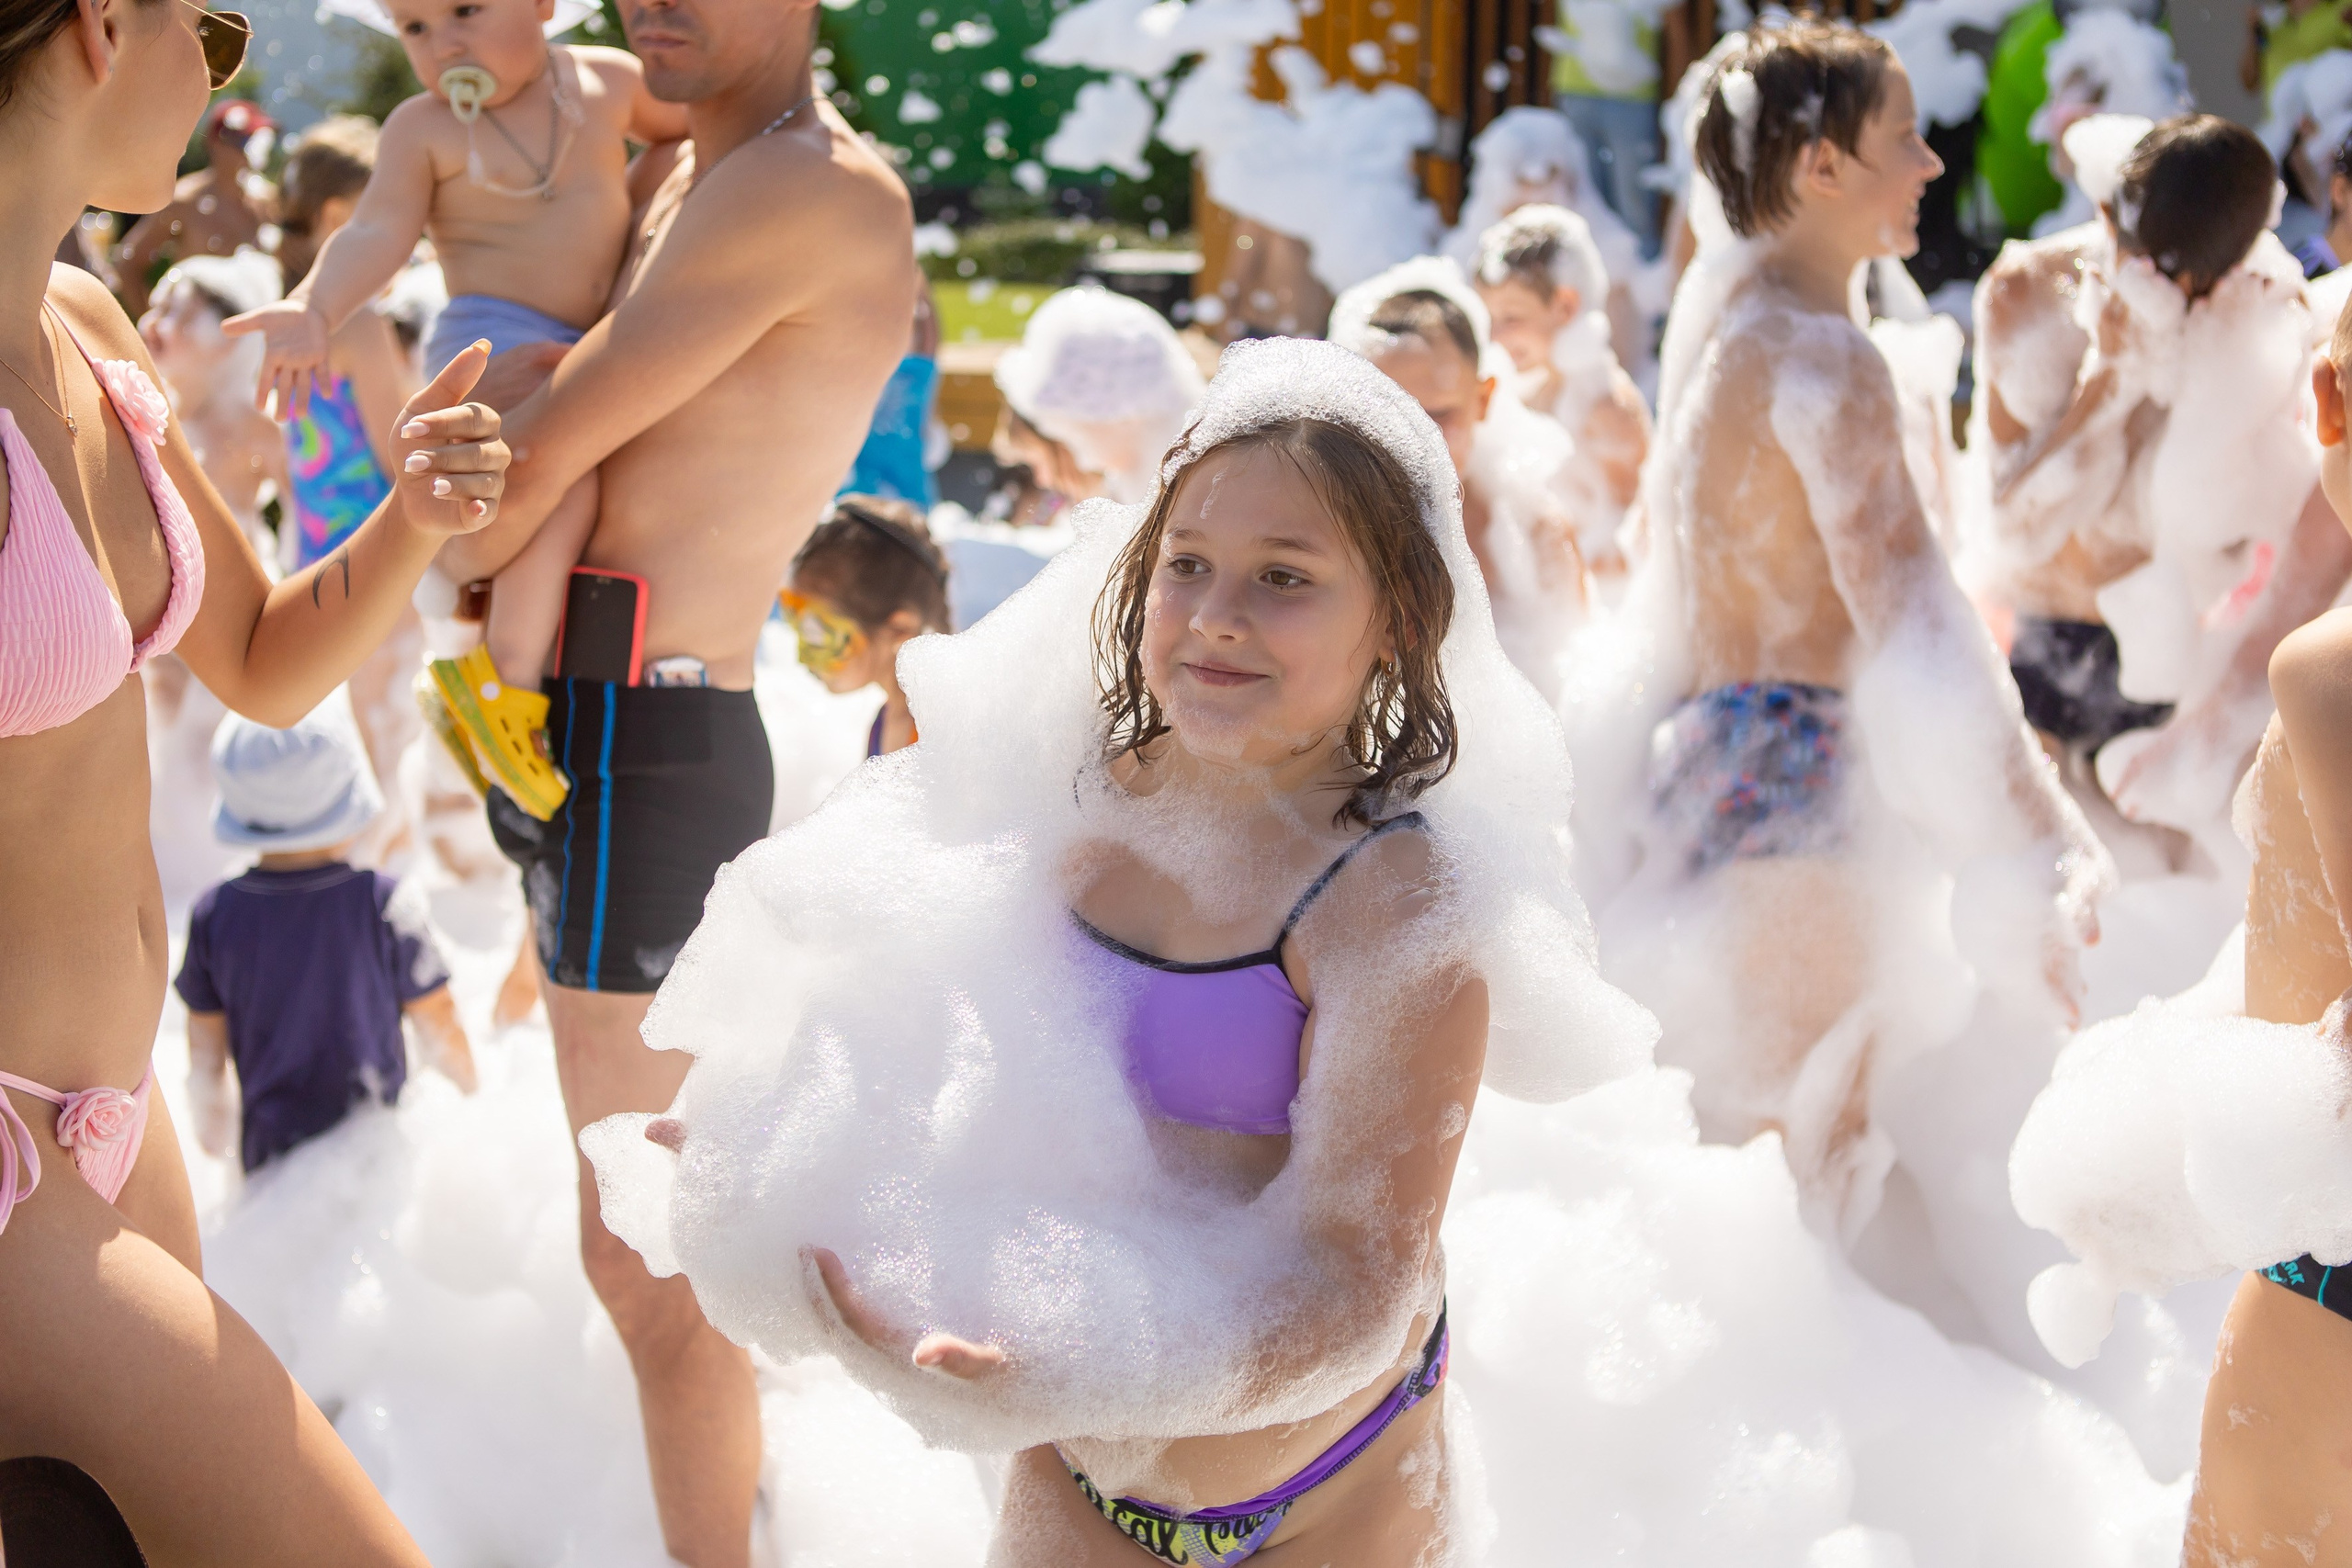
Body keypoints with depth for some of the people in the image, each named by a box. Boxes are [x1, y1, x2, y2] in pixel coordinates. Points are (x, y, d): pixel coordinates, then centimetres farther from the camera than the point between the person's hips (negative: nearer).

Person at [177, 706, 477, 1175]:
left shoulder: (215, 914, -4)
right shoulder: (386, 906, -10)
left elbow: (205, 1049, 7)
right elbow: (439, 1030, 0)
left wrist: (211, 1119, 25)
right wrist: (469, 1089, 19)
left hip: (268, 1148, 3)